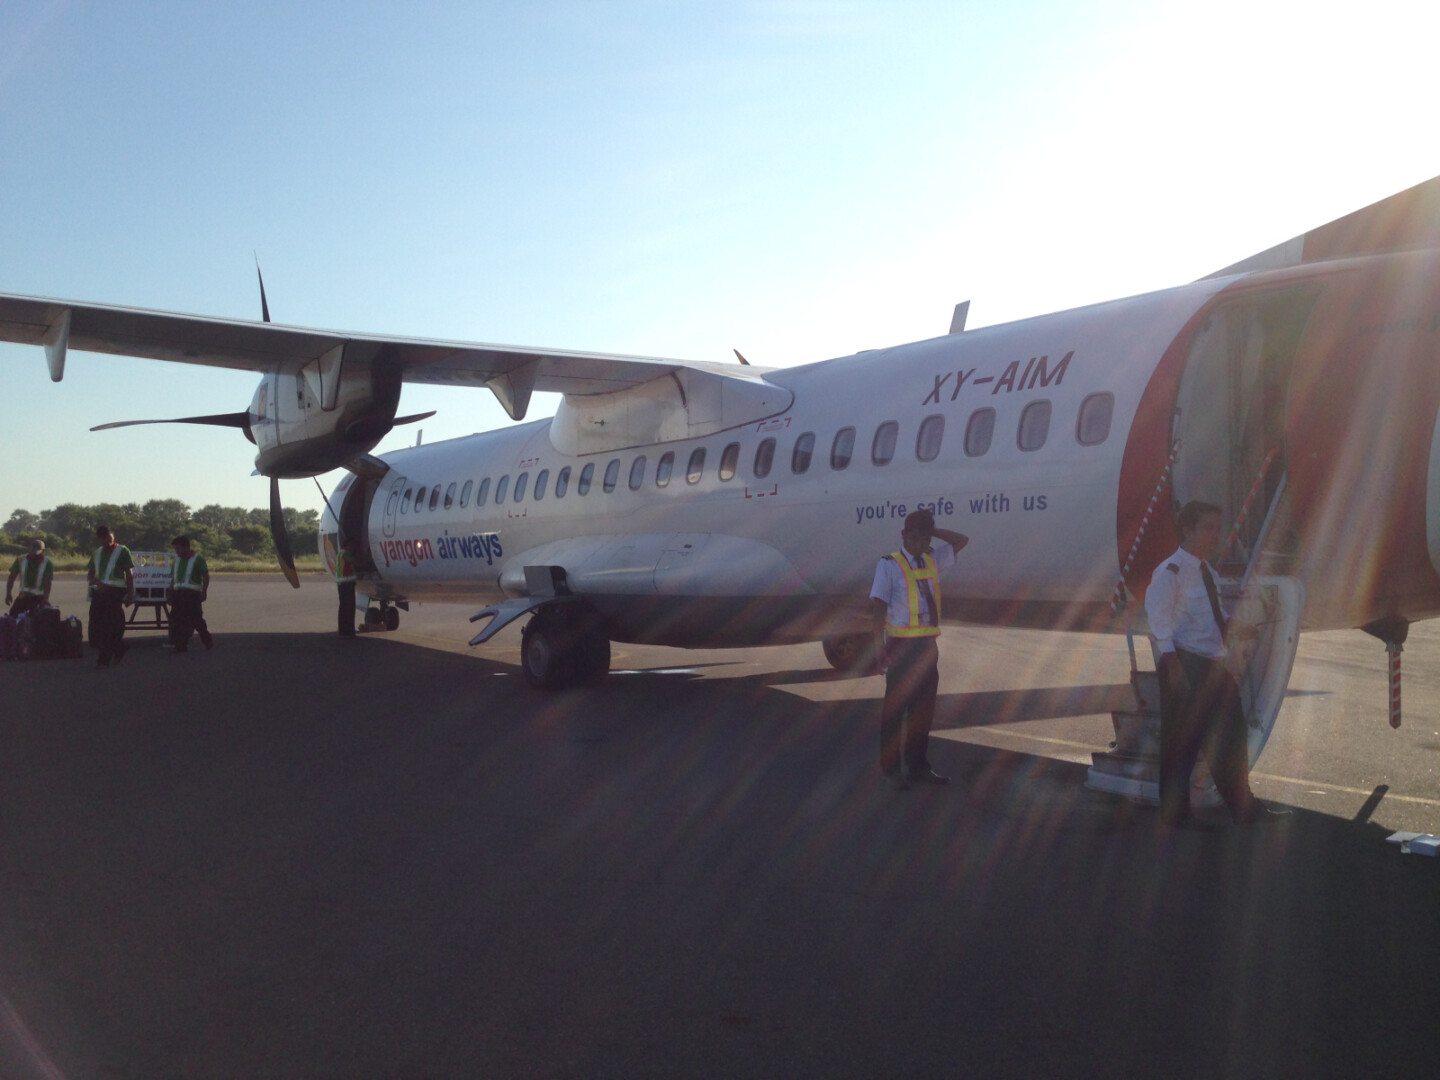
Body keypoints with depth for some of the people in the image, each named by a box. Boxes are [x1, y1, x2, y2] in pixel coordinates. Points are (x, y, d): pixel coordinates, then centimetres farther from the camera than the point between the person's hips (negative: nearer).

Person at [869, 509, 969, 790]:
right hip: (901, 645, -6)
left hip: (927, 645, 7)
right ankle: (892, 770, 10)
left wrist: (932, 530, 6)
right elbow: (878, 607, -11)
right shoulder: (889, 565, -7)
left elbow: (961, 540, 21)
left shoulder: (933, 560, 11)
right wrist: (880, 647, -18)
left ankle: (918, 766, 24)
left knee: (924, 707, 12)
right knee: (895, 709, 1)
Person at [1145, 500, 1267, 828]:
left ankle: (1242, 806, 30)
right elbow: (1159, 620, -15)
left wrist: (1235, 625, 5)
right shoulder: (1170, 571, -11)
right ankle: (1176, 813, 10)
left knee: (1231, 737, 16)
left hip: (1214, 665, 9)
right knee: (1181, 740, -2)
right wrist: (1173, 665, -21)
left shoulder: (1207, 572, 15)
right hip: (1184, 663, -9)